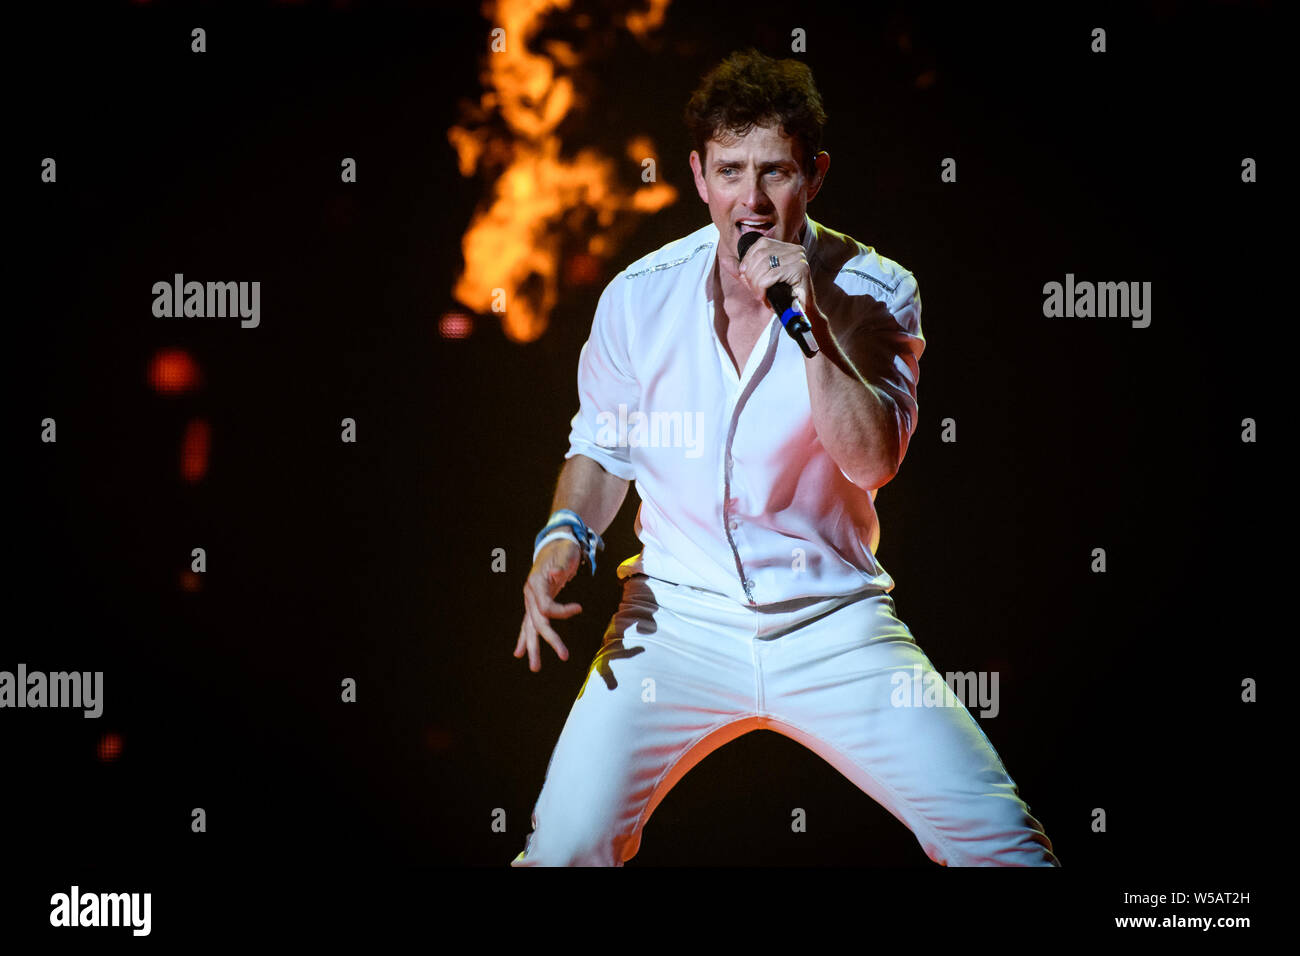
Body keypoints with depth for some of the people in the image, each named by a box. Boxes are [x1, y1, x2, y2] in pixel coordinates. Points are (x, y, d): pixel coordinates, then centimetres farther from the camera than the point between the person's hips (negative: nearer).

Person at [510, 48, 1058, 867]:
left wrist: (810, 322, -24)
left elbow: (873, 461, -16)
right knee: (564, 846, -12)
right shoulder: (639, 296, -2)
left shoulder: (873, 291, -5)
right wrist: (566, 536, -5)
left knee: (998, 837, -8)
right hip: (677, 618, 1)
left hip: (834, 622, 0)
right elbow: (602, 447, 13)